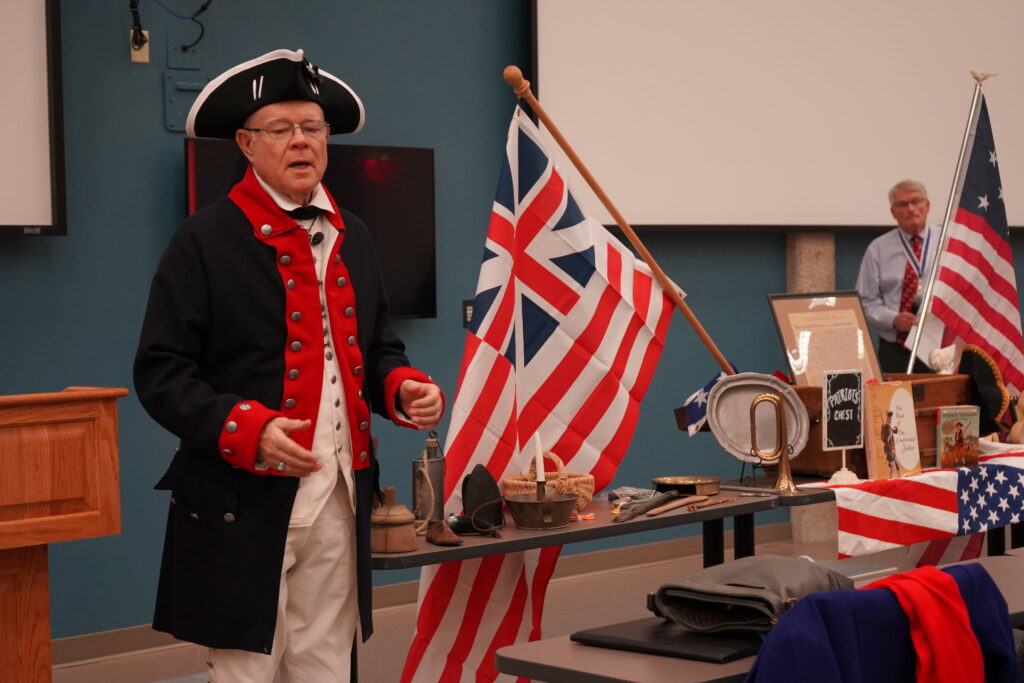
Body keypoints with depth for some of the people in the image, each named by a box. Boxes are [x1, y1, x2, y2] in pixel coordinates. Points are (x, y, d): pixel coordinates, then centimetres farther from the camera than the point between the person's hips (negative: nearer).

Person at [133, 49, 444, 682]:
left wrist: (405, 388, 0)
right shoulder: (207, 239, -4)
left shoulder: (352, 236, 14)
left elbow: (378, 346, 23)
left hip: (340, 501, 5)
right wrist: (247, 428, -21)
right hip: (243, 504, -5)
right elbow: (160, 372, -8)